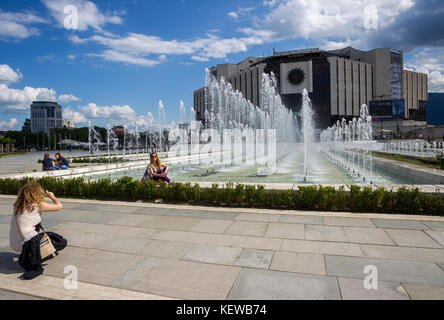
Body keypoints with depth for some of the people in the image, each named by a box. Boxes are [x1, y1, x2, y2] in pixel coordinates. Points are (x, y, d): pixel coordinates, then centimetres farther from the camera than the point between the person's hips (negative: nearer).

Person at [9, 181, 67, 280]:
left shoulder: (19, 205, 7)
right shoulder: (37, 205, -14)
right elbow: (59, 206, -7)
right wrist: (52, 197, 10)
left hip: (15, 243, 9)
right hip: (23, 244, -9)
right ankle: (35, 266, -21)